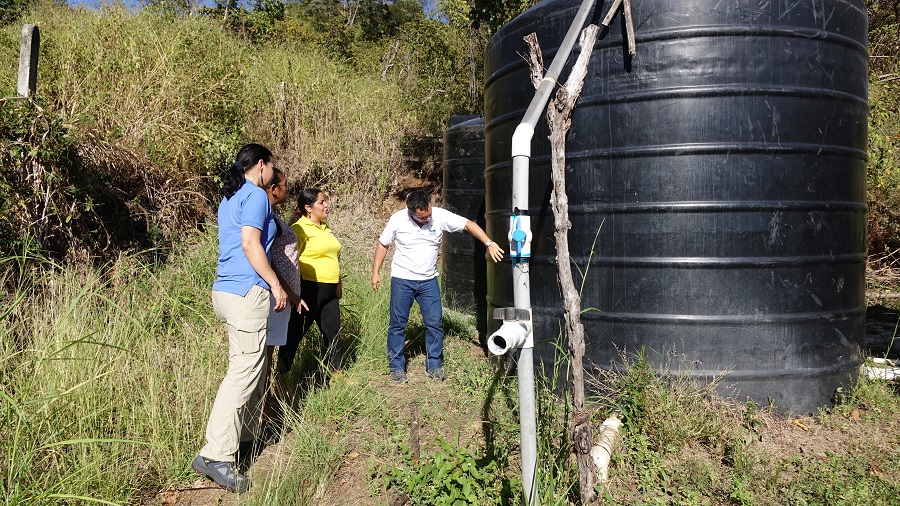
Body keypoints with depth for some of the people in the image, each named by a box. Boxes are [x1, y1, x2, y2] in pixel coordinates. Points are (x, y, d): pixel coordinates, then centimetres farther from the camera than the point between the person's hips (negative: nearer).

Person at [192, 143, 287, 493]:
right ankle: (215, 455, -11)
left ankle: (247, 434, 28)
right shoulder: (256, 195, -8)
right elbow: (250, 244, -18)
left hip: (226, 290, 10)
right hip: (247, 293, -10)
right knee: (243, 373, -10)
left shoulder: (229, 198, 20)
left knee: (253, 366, 19)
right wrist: (276, 284, -12)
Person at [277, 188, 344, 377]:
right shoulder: (299, 228, -11)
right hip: (310, 289, -8)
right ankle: (281, 375, 10)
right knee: (294, 334, 1)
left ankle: (336, 373, 27)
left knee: (332, 332, 15)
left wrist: (338, 283, 22)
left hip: (329, 290, 8)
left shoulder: (325, 228, 15)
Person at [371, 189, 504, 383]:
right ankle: (397, 367, 17)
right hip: (402, 280, -1)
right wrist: (375, 272, 1)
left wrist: (489, 243, -26)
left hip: (429, 280, 1)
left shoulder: (440, 216, -12)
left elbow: (468, 224, -14)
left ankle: (434, 366, 16)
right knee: (398, 325, 4)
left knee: (434, 324, 1)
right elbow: (383, 244, 2)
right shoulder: (398, 220, -12)